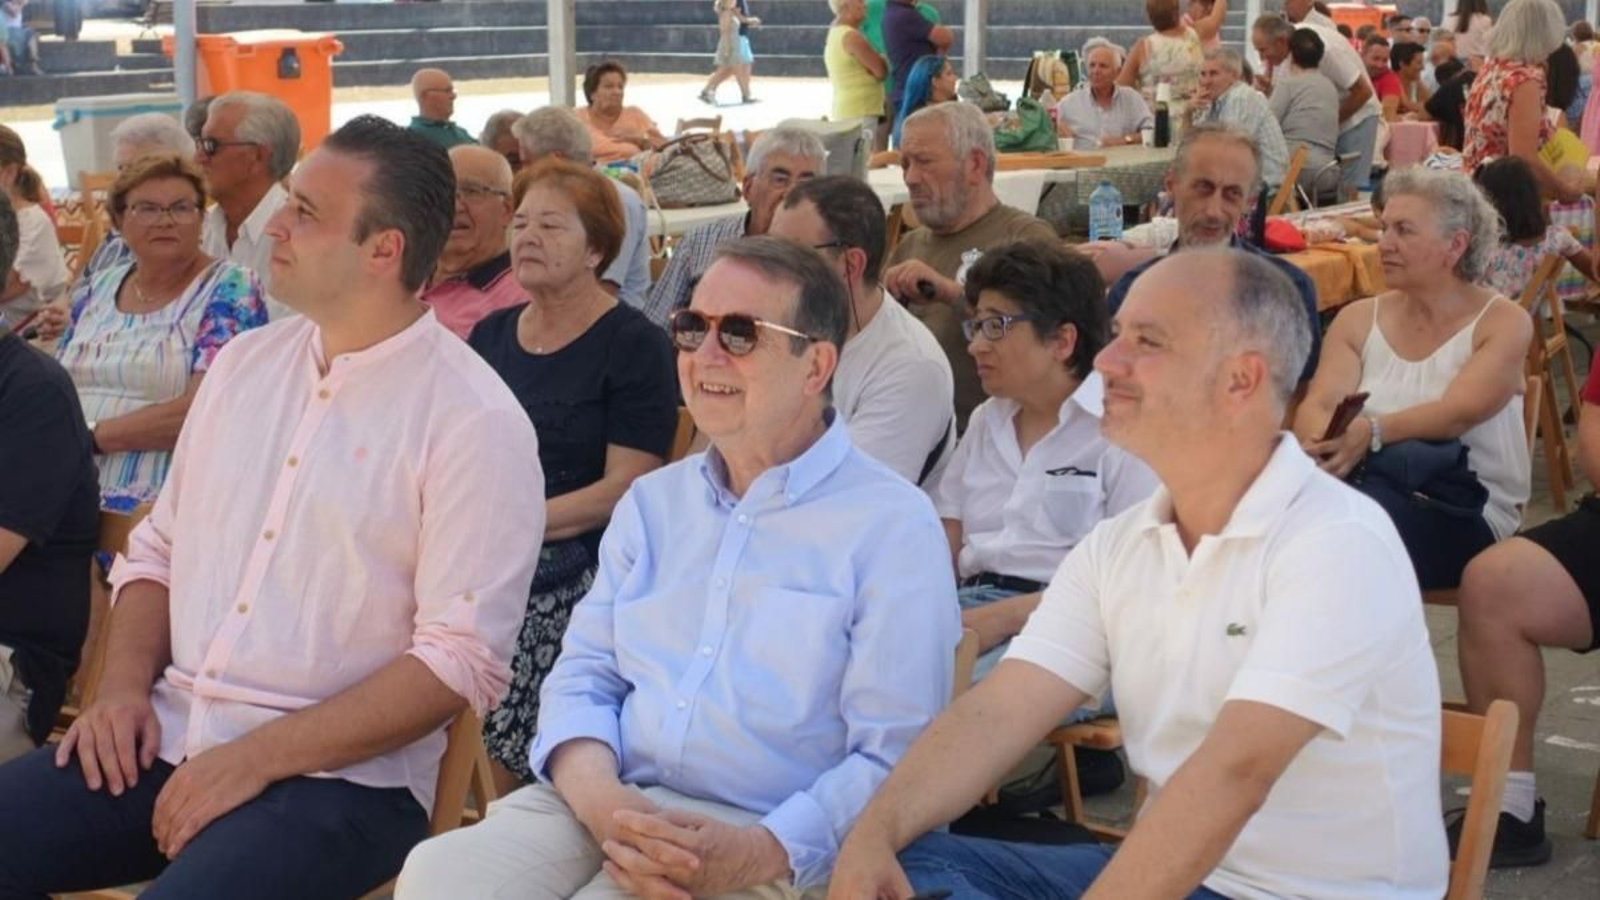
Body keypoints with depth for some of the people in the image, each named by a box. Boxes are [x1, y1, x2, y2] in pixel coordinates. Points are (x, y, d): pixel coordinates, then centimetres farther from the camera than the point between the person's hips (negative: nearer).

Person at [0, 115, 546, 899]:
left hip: (339, 775, -6)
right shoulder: (244, 363, 11)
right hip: (170, 736, 6)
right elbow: (158, 550, 17)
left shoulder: (474, 420, -10)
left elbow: (463, 658, -15)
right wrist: (123, 685, -2)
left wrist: (258, 759, -18)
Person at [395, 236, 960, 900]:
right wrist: (600, 799, -9)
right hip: (605, 807, 4)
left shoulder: (893, 526, -2)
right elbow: (583, 674, 12)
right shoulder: (652, 502, 17)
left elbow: (893, 758, -6)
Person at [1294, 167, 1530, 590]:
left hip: (1465, 513, -3)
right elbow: (1315, 407, -2)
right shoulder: (1358, 319, 12)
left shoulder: (1503, 322, 0)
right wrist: (1331, 442, -28)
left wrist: (1373, 433, -36)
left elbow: (1459, 412, -17)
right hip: (1368, 485, 3)